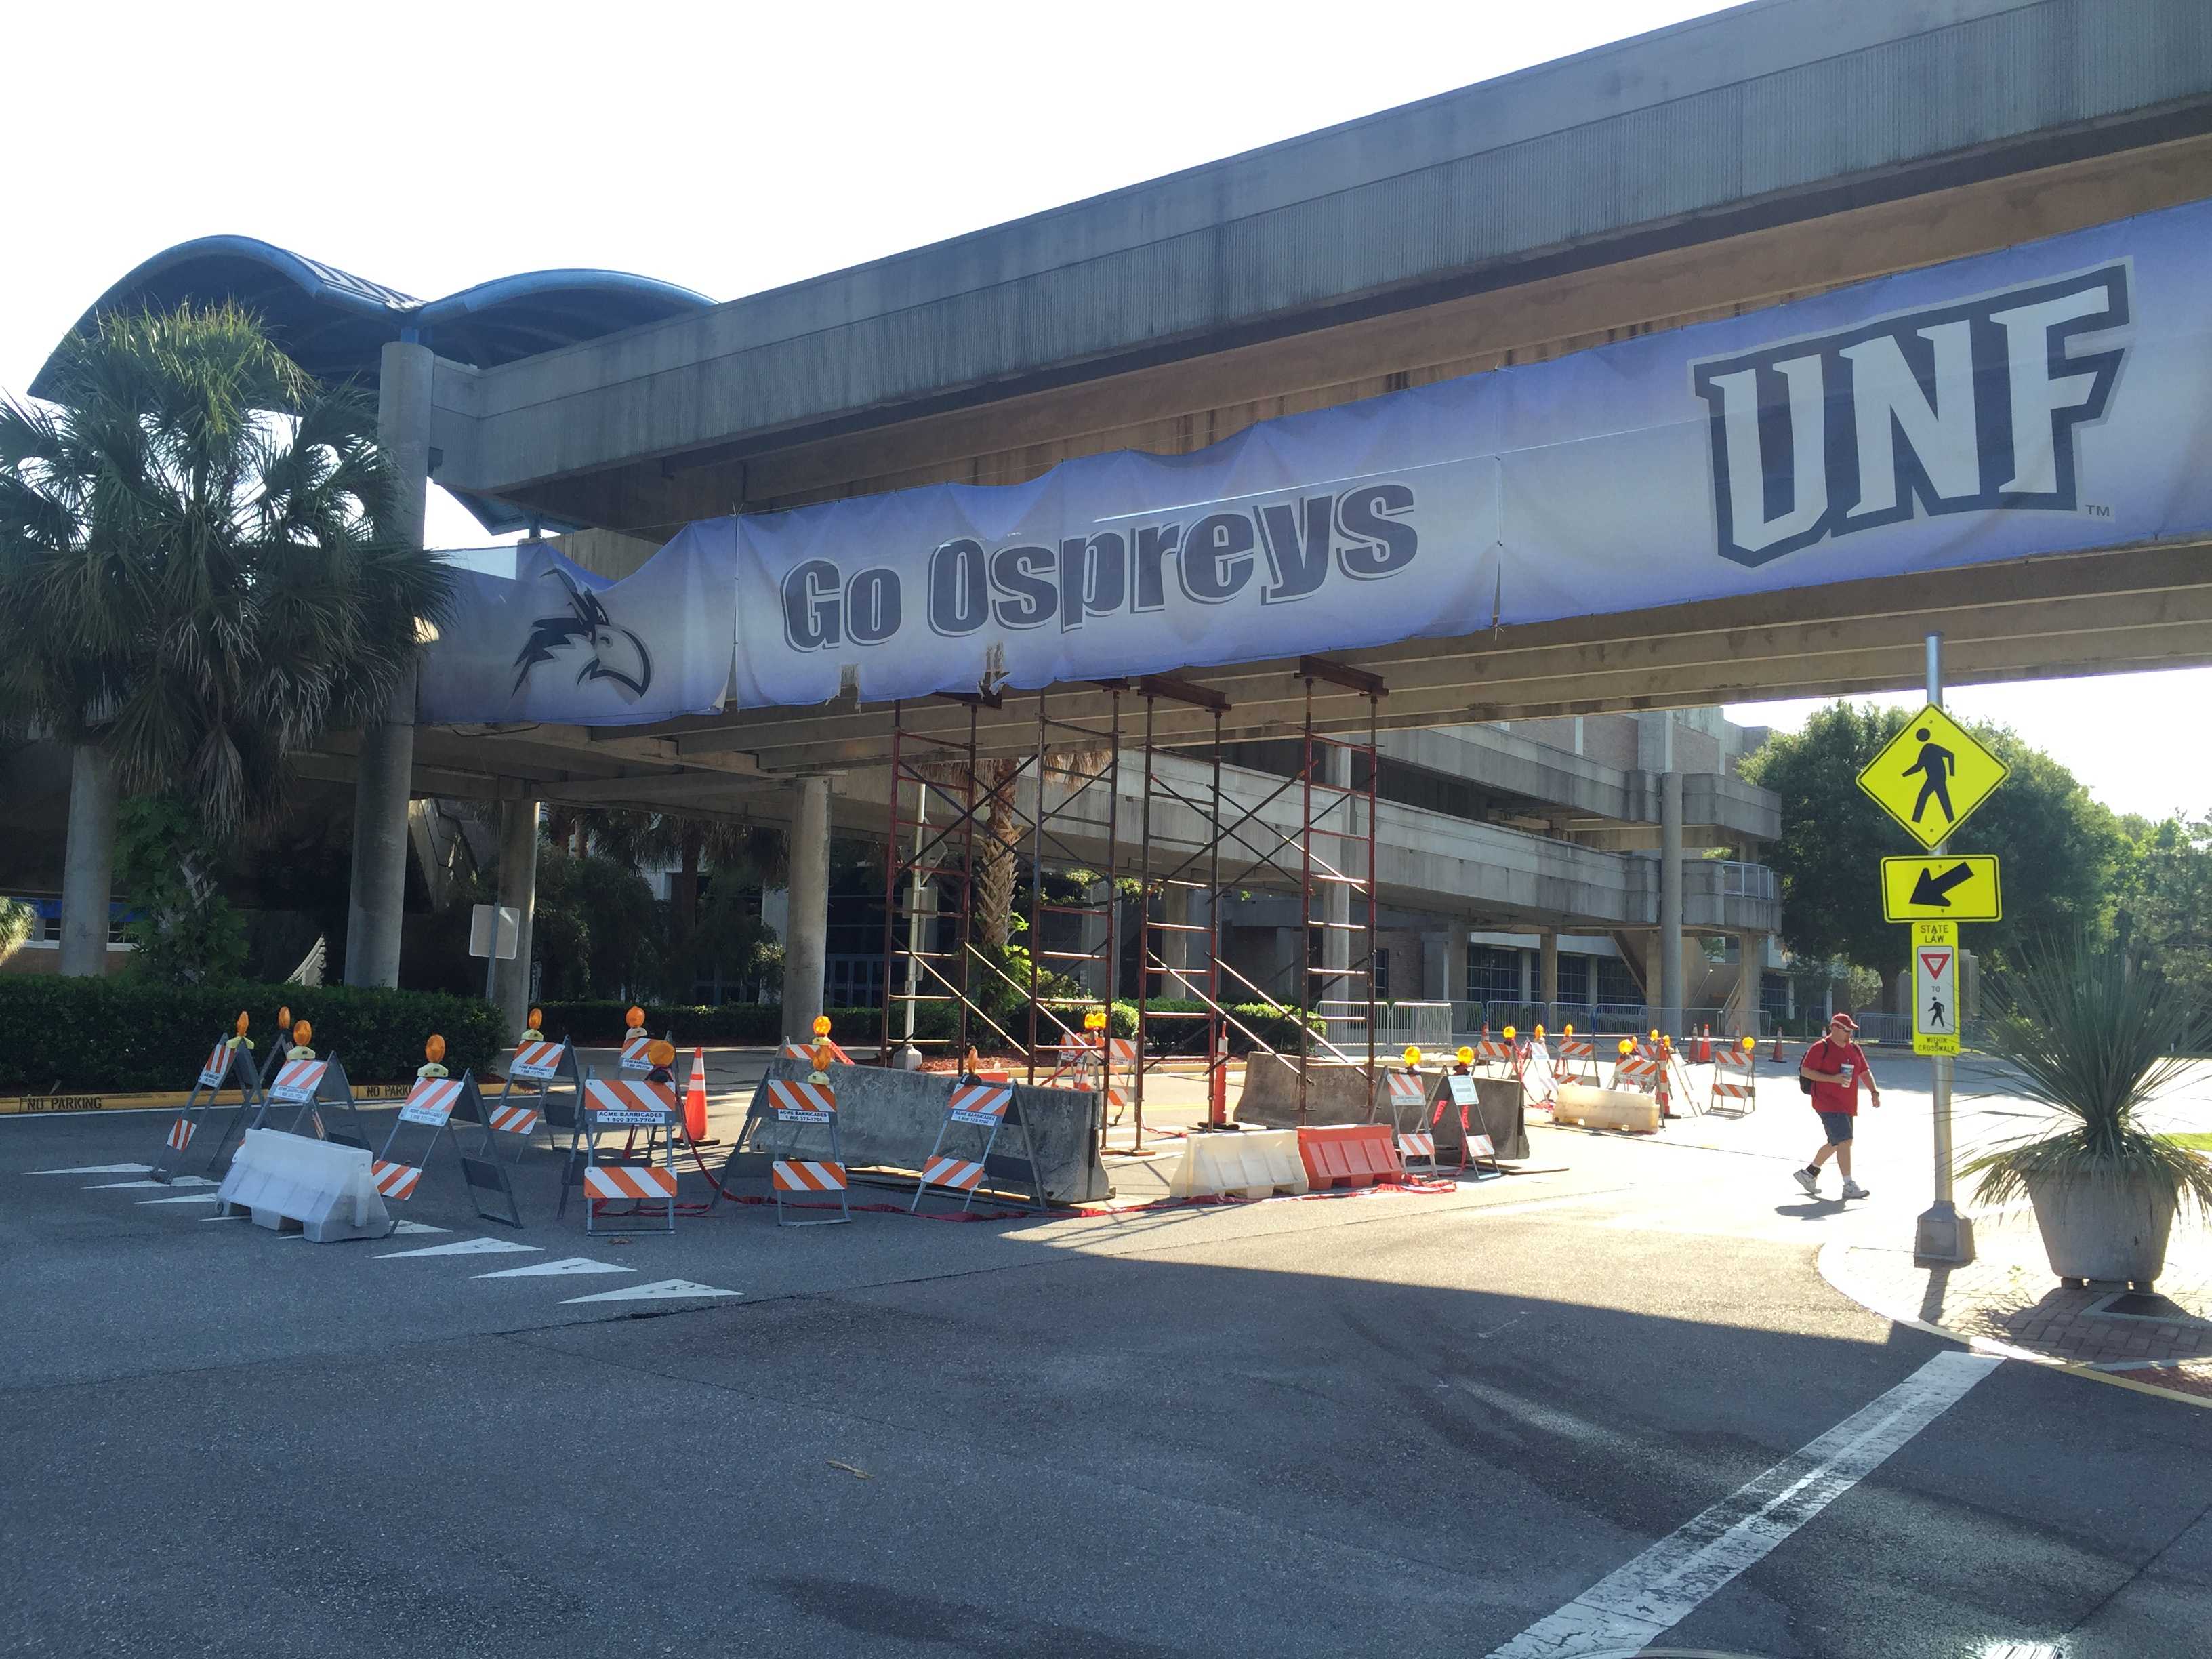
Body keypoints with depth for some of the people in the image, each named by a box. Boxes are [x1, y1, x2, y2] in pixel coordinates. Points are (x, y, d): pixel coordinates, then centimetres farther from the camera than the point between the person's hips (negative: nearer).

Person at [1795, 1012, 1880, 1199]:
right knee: (1844, 1141, -15)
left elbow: (1865, 1072, 18)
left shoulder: (1854, 1049, 14)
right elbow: (1805, 1071, -12)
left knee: (1836, 1143, 15)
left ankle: (1809, 1173, 31)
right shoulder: (1821, 1048, -9)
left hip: (1847, 1105, 8)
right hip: (1828, 1103, -8)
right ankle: (1849, 1186, -13)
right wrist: (1833, 1078, -20)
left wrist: (1874, 1092, 3)